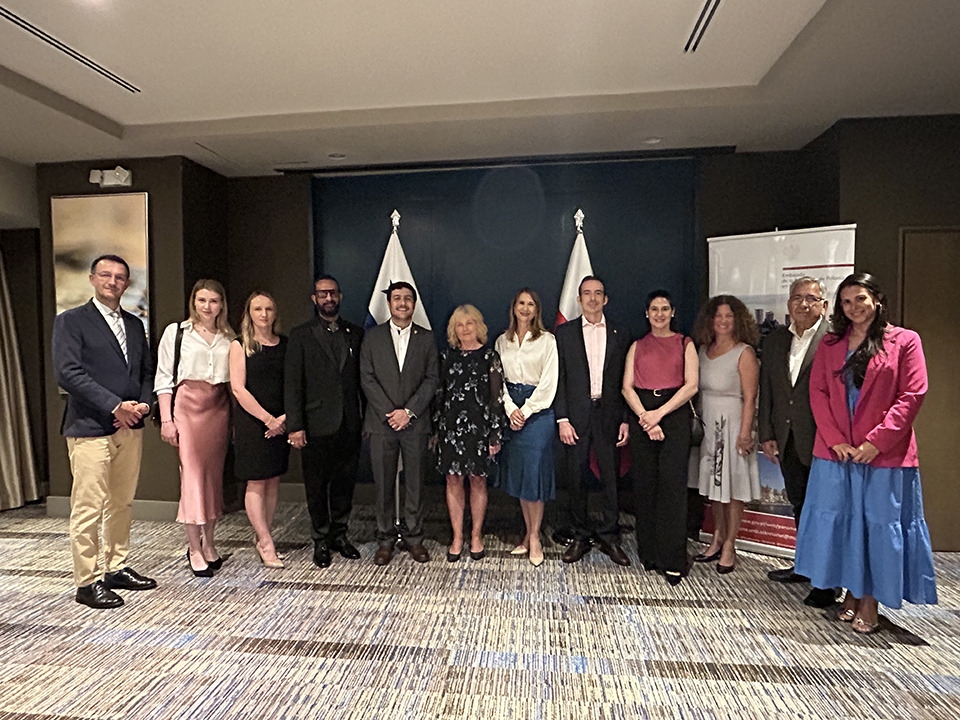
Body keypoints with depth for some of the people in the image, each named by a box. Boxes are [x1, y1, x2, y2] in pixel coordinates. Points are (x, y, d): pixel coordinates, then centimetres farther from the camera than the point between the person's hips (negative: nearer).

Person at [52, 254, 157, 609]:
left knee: (122, 503, 13)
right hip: (90, 428, -6)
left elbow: (147, 371, 17)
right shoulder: (70, 321, -1)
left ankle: (116, 568, 25)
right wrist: (114, 406, -17)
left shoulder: (135, 324, 16)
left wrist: (142, 404, -2)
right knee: (89, 507, -2)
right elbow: (67, 372, -12)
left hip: (130, 426, 6)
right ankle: (88, 581, 10)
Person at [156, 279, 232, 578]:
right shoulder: (176, 331, 3)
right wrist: (166, 418, -5)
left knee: (214, 473, 6)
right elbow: (163, 377, 1)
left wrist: (236, 418, 5)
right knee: (192, 473, -5)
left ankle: (208, 544, 18)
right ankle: (194, 549, 5)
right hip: (187, 405, -3)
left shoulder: (228, 338, 10)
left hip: (219, 408, 3)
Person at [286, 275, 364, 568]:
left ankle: (339, 534, 30)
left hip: (349, 424, 3)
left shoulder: (355, 333, 9)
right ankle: (321, 540, 25)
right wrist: (294, 425, -9)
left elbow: (362, 378, 10)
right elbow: (292, 384, -4)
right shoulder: (301, 335, 0)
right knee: (317, 487, 8)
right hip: (317, 426, -2)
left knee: (344, 483, 12)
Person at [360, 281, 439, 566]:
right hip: (381, 423, 0)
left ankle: (413, 536, 21)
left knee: (415, 483, 6)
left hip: (415, 422, 0)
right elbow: (367, 378, 1)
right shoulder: (373, 337, 7)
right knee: (384, 484, 6)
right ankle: (385, 539, 20)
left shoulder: (426, 338, 7)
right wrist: (389, 413, -9)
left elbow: (432, 379, 2)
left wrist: (409, 411, -10)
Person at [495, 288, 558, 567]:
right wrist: (511, 409, -5)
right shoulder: (502, 341, 10)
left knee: (534, 472, -4)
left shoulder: (547, 341, -1)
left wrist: (526, 411, -10)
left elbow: (548, 383, -6)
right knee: (517, 472, 8)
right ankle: (529, 534, 21)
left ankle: (535, 538, 10)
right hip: (511, 411, 4)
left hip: (538, 410, -4)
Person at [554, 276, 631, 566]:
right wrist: (562, 419, -7)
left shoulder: (619, 335, 8)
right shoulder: (564, 333, 5)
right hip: (575, 415, 0)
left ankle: (610, 537, 22)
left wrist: (626, 420, 0)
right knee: (575, 478, 6)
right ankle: (580, 537, 21)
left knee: (610, 477, 6)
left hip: (609, 415, 1)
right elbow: (558, 378, 1)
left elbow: (625, 382, 7)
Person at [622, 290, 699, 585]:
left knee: (672, 484, -8)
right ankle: (649, 553, 13)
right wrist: (645, 417, -9)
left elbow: (691, 385, -2)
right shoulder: (637, 346, 15)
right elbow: (627, 387, 6)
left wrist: (660, 413, -12)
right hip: (641, 416, 2)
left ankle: (673, 560, -2)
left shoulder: (685, 344, 10)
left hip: (674, 415, -2)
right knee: (644, 484, 3)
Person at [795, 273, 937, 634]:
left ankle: (870, 601, 17)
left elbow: (912, 395, -6)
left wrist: (876, 441, -14)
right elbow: (817, 392, 4)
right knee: (838, 520, 8)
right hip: (835, 451, 3)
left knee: (879, 523, 3)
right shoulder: (830, 345, 10)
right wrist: (835, 440, -7)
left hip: (884, 453, -3)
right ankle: (851, 594, 24)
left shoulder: (905, 341, 1)